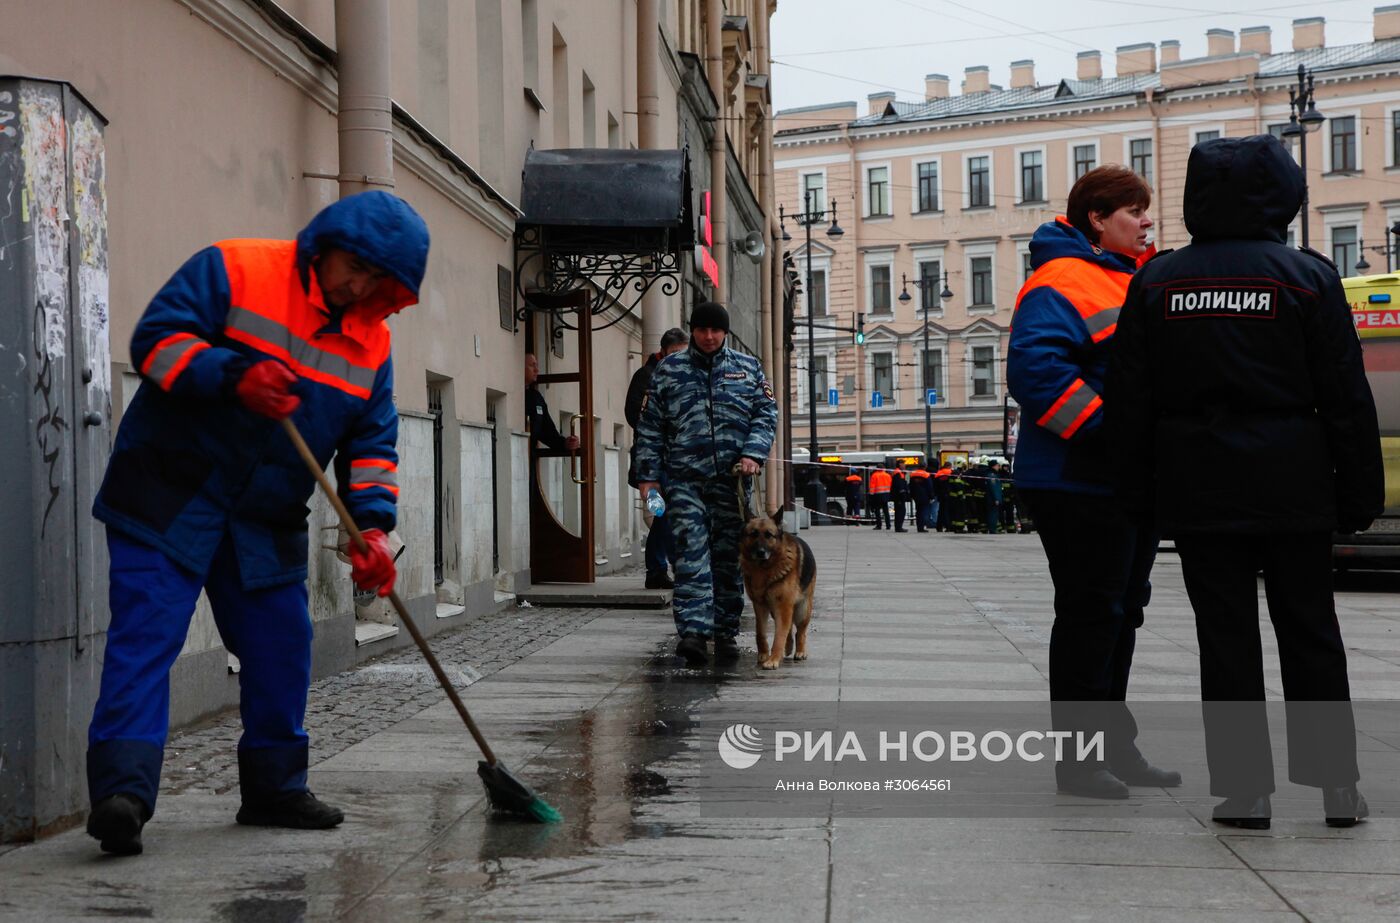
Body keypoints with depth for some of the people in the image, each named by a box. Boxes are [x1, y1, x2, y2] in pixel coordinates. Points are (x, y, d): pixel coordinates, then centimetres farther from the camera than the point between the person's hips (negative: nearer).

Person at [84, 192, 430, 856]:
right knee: (146, 637, -14)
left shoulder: (371, 344, 7)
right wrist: (233, 377, -30)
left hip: (267, 525, 6)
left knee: (281, 649, 9)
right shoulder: (231, 271, -9)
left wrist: (372, 526, -9)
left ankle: (274, 787, 23)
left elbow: (372, 445, 7)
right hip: (167, 500, -6)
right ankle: (122, 789, -20)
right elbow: (157, 337, -16)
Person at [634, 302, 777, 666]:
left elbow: (766, 413, 9)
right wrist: (648, 475, 1)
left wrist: (753, 454, -8)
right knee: (691, 555, -13)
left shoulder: (747, 367, 13)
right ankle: (693, 631, -20)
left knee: (729, 557, 6)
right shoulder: (668, 370, 9)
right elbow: (650, 426, 8)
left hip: (731, 479, 2)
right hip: (684, 479, -2)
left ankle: (726, 633, 14)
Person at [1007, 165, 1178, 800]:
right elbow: (1035, 368, -26)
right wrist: (1105, 430, -26)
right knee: (1090, 614, -4)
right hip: (1080, 484, -10)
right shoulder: (1062, 283, -13)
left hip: (1132, 482, 10)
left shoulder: (1131, 280, 18)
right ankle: (1078, 756, 4)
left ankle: (1114, 747, 24)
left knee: (1120, 612, 15)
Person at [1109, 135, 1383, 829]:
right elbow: (1347, 398, -2)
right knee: (1310, 632, 9)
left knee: (1225, 637, 4)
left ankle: (1243, 787, 4)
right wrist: (1359, 495, 3)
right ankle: (1335, 782, 11)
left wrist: (1140, 493, 11)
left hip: (1198, 492, 1)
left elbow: (1130, 404, 4)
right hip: (1293, 486, -1)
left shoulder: (1157, 283, 3)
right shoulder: (1307, 276, -3)